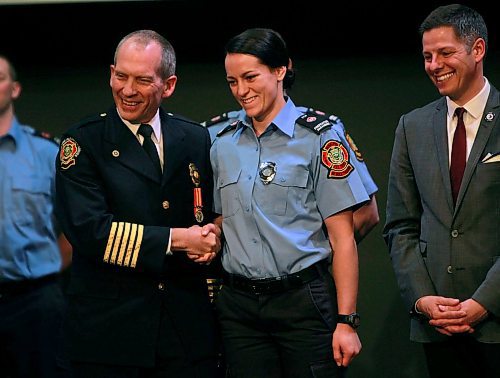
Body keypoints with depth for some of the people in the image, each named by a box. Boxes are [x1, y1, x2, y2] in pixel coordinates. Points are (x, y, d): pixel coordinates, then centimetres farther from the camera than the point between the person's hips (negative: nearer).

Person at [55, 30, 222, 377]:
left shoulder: (196, 139, 10)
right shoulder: (83, 142, -2)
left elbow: (214, 211, 19)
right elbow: (88, 229, -14)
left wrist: (213, 236, -5)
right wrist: (177, 239, -15)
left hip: (188, 323, 3)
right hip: (108, 328, -3)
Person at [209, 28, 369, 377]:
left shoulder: (317, 137, -4)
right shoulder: (223, 145, 10)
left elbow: (343, 238, -7)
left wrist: (346, 321, -12)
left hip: (304, 300, -4)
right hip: (238, 305, 4)